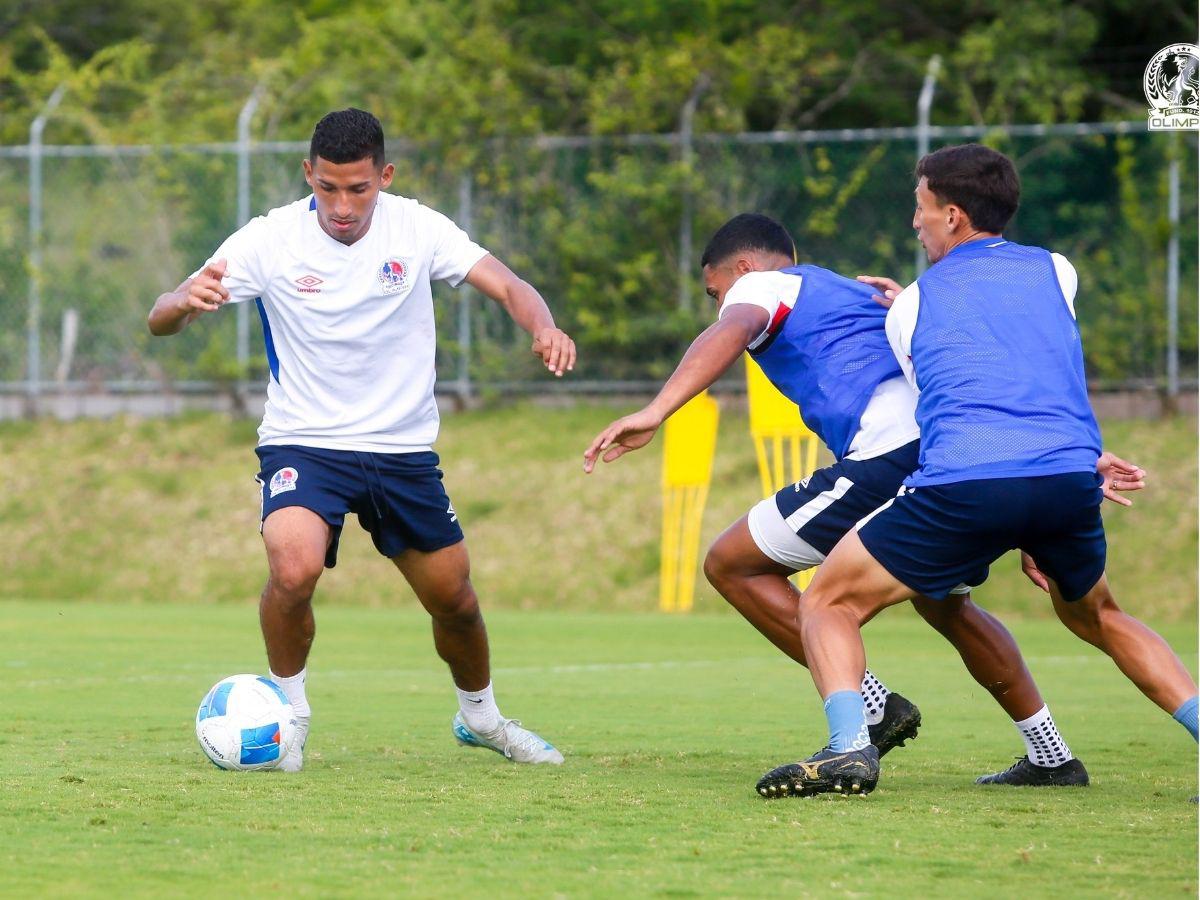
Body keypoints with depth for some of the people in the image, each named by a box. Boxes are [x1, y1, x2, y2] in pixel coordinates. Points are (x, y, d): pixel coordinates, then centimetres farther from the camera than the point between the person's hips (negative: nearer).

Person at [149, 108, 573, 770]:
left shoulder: (415, 229, -8)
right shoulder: (270, 239, -14)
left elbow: (505, 285, -14)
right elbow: (160, 321, -16)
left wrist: (543, 327, -37)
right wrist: (187, 300, -41)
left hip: (404, 448, 3)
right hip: (302, 443, -3)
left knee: (455, 601, 11)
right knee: (294, 569, -30)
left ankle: (480, 716, 42)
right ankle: (287, 711, -4)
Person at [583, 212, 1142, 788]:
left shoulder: (762, 286, 15)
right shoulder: (863, 298, 38)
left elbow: (731, 332, -10)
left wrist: (654, 413, -25)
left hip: (892, 453, -8)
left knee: (731, 565, 6)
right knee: (944, 606, 35)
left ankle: (874, 708, 1)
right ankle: (1052, 757, 37)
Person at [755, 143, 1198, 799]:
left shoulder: (908, 308, 18)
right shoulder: (1056, 272, 23)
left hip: (962, 483, -3)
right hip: (1070, 479, 3)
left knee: (828, 604, 9)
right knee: (1098, 618, 31)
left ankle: (849, 746, -17)